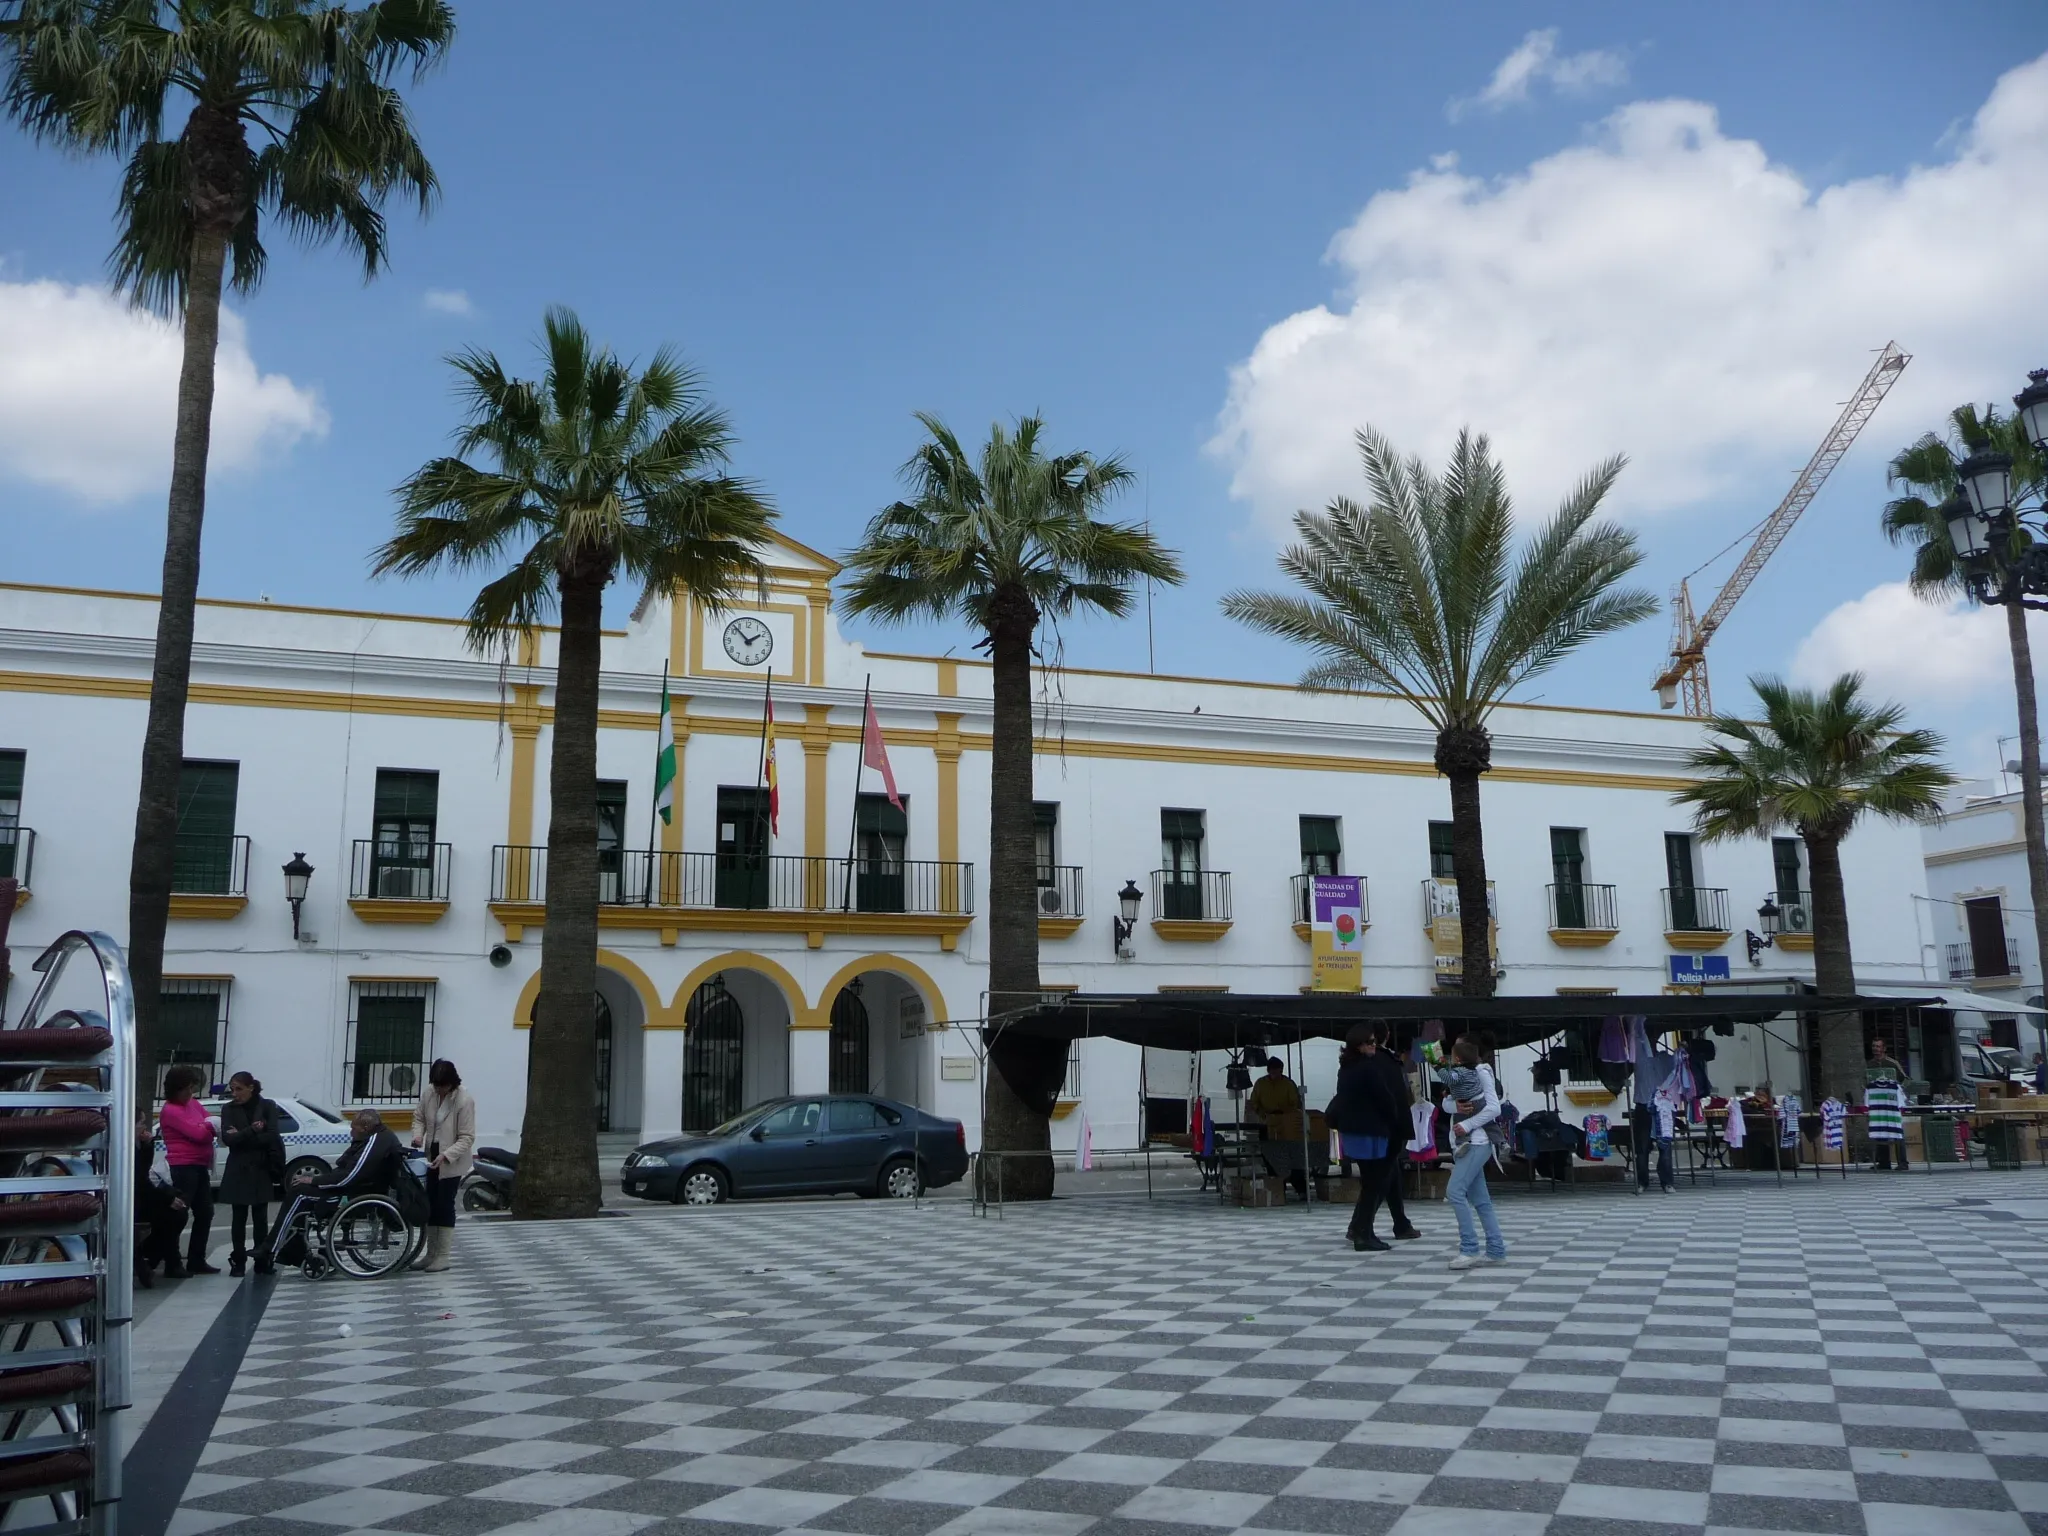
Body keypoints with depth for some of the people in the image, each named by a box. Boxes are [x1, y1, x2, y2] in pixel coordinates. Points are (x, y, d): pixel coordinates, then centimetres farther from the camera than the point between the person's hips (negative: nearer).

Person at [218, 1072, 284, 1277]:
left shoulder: (267, 1106, 0)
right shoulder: (228, 1109, 4)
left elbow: (271, 1136, -11)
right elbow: (227, 1138, -8)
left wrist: (241, 1136, -11)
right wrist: (253, 1130, -16)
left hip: (261, 1170, -1)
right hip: (237, 1171, 1)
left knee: (260, 1217, 2)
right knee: (239, 1218, 2)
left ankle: (262, 1261, 6)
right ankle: (238, 1261, 7)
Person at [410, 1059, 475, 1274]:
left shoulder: (464, 1101, -21)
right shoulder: (428, 1094, -4)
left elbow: (467, 1138, -19)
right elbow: (420, 1118, 11)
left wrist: (446, 1155, -29)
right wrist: (418, 1135, -10)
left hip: (452, 1162, -6)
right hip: (432, 1158, 6)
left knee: (445, 1206, -3)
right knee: (431, 1205, 12)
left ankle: (444, 1256, 5)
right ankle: (431, 1253, 23)